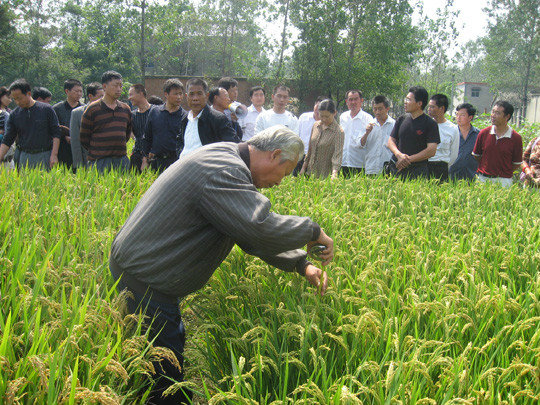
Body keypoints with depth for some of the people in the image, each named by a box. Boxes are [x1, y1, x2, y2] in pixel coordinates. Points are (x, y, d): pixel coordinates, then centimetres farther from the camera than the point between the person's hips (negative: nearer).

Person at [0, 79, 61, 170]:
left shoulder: (46, 109, -2)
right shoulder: (14, 114, 6)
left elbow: (56, 133, -1)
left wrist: (54, 155, -10)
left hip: (45, 156, -3)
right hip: (25, 157, 3)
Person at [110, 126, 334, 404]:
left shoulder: (227, 161, 13)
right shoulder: (223, 171, -22)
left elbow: (250, 231, 16)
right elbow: (261, 230, -32)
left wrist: (301, 264, 9)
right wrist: (313, 232, -14)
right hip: (144, 279, -10)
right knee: (168, 374, -1)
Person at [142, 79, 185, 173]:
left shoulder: (185, 116, 0)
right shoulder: (154, 112, 8)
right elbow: (147, 137, 14)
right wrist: (145, 159, 10)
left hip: (175, 161, -2)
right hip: (156, 161, 2)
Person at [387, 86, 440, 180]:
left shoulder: (430, 124, -1)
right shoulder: (401, 120, 12)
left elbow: (432, 150, -8)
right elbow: (391, 140, 12)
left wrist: (409, 159, -12)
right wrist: (399, 154, -9)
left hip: (418, 171, -4)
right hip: (398, 168, 4)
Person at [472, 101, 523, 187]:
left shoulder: (516, 138, -4)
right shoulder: (483, 133, 1)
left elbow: (517, 164, 3)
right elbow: (476, 156, 11)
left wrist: (503, 173, 0)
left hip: (503, 181, -2)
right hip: (482, 179, 2)